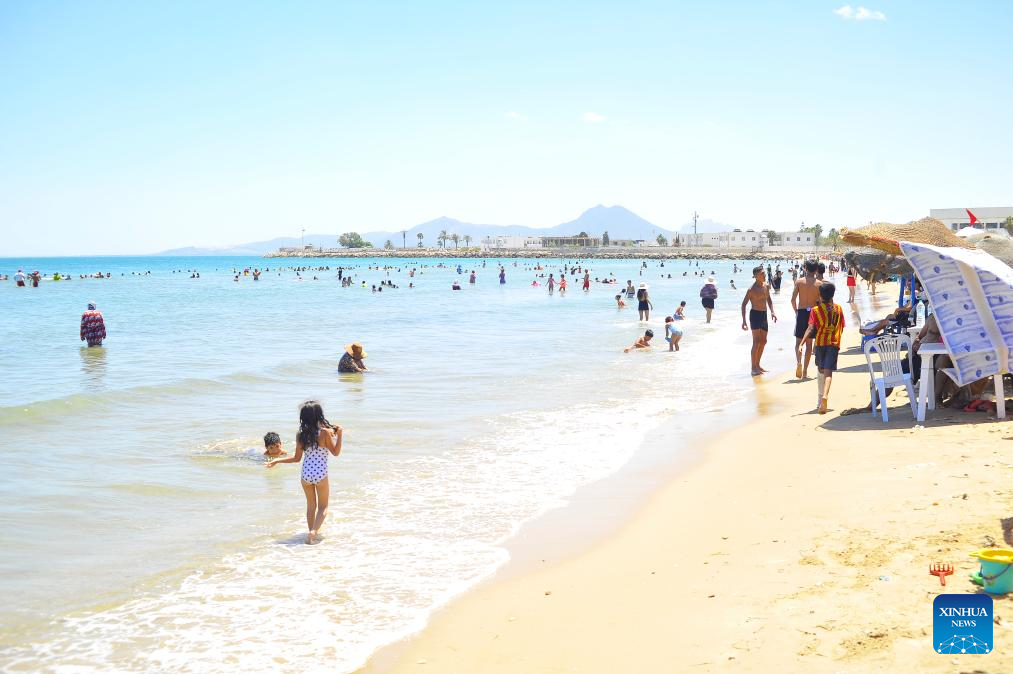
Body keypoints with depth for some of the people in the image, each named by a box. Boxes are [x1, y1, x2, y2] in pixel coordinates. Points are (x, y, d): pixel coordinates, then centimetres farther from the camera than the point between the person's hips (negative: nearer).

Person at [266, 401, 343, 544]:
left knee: (311, 505, 21)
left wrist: (277, 461, 15)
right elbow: (335, 452, -3)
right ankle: (314, 531, -10)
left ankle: (312, 534, 26)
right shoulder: (325, 432, -12)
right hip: (320, 474, -3)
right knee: (323, 507, 10)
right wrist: (339, 435, -8)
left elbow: (297, 458, 2)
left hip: (305, 474, 3)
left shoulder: (301, 435, -3)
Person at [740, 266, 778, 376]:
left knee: (763, 341, 11)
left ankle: (757, 365, 23)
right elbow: (744, 304, -11)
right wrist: (744, 321, -15)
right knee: (756, 342, -11)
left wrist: (772, 311, 6)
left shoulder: (766, 286, 7)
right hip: (755, 314, -7)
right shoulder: (752, 289, -13)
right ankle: (753, 368, -7)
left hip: (764, 315, 7)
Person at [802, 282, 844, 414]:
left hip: (820, 343, 0)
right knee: (828, 371, -8)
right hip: (834, 344, 0)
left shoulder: (815, 310, -5)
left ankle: (821, 397, 25)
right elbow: (841, 328, 9)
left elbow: (810, 329, -15)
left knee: (821, 371, 18)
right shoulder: (838, 309, 3)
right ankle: (825, 395, -30)